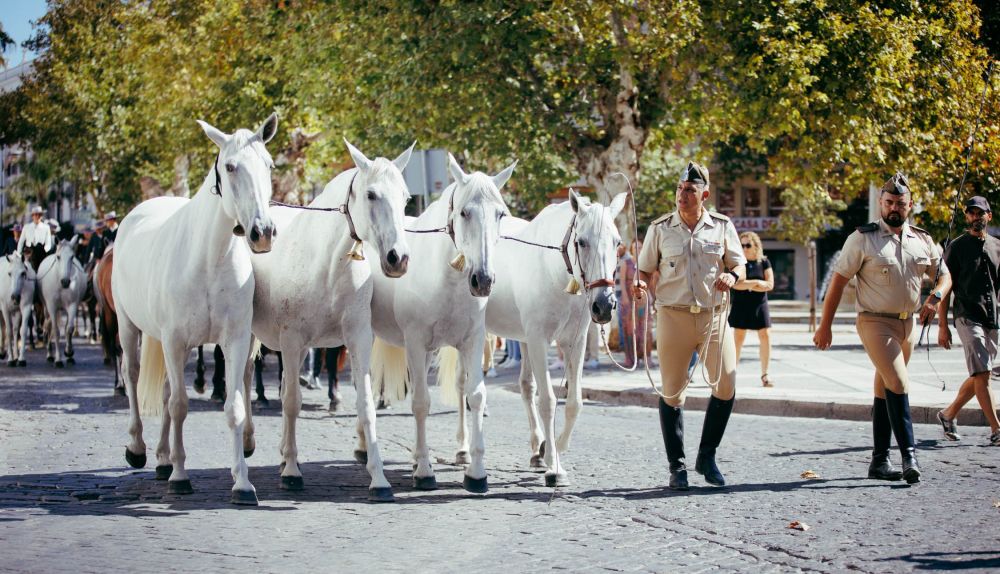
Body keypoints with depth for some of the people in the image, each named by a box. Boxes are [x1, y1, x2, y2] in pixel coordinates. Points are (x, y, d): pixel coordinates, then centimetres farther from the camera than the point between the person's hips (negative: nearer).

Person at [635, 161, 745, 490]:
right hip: (673, 315, -1)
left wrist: (732, 276, -15)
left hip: (714, 316, 1)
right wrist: (641, 285, -15)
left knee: (726, 386, -4)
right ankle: (677, 467, 11)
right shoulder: (660, 229, 2)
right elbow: (646, 269, 7)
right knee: (673, 392, 1)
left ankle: (707, 457, 14)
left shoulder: (722, 226, 4)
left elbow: (740, 265, 8)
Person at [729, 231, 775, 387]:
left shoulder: (764, 262, 4)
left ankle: (764, 375, 5)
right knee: (738, 339, -4)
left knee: (765, 337, -2)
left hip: (760, 305, 2)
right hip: (741, 305, -2)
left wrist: (747, 284, -13)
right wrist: (756, 283, -14)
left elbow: (770, 285, -5)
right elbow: (736, 284, -12)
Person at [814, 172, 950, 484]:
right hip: (874, 322, -5)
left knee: (885, 391, 12)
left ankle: (880, 460, 16)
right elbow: (839, 280, -5)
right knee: (899, 385, -19)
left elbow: (943, 274, 17)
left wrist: (935, 297, -7)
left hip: (907, 324, 5)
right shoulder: (863, 238, -7)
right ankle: (909, 455, -18)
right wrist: (825, 326, -8)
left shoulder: (922, 240, 7)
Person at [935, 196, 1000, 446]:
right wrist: (942, 326, -6)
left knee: (979, 377, 10)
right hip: (967, 318, -6)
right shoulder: (957, 247, 0)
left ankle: (949, 414, 28)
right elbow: (945, 288, -1)